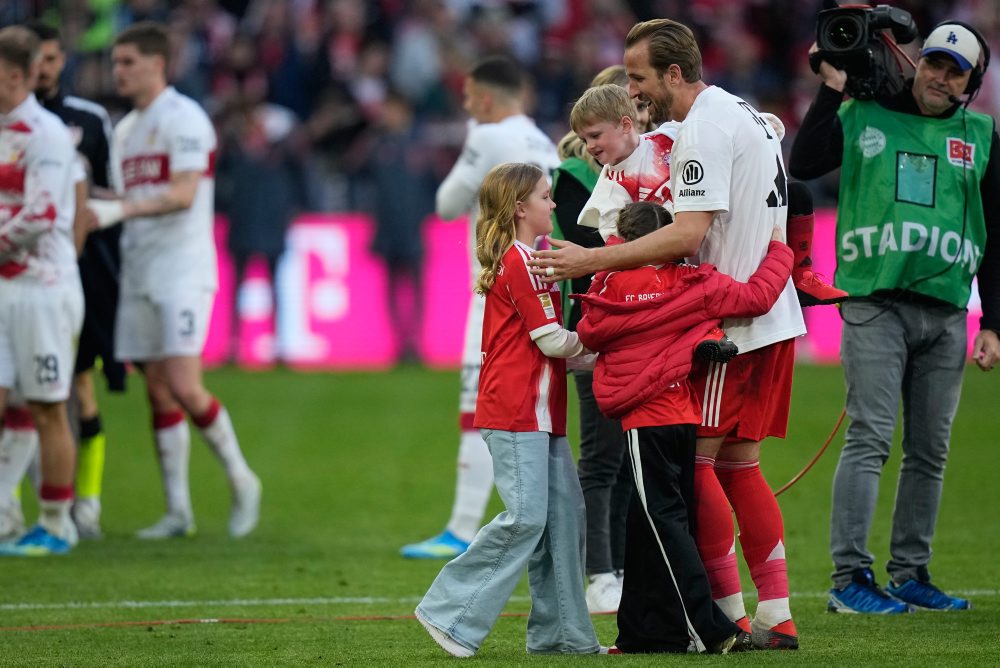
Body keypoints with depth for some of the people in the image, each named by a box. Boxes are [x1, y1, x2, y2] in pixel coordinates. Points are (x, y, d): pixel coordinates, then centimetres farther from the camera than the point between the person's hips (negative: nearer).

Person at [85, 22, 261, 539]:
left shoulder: (184, 118, -9)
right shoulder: (125, 129, 17)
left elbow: (182, 194, -19)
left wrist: (120, 209, -27)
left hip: (183, 269, -8)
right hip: (138, 274, 8)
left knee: (184, 386, -15)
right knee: (158, 393, 5)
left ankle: (241, 481, 4)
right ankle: (178, 511, 8)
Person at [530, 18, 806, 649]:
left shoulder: (705, 129, -15)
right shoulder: (750, 115, 16)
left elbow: (688, 236, -23)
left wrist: (593, 260, -22)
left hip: (734, 327, -10)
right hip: (774, 319, 10)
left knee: (693, 459, -4)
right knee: (737, 465, 12)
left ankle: (731, 614, -2)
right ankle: (777, 618, 10)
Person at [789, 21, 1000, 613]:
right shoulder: (864, 116, 6)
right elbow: (803, 165, -7)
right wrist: (832, 91, -10)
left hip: (946, 313, 3)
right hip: (875, 303, -3)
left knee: (930, 451, 6)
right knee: (871, 438, -11)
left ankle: (911, 574, 14)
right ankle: (850, 576, -11)